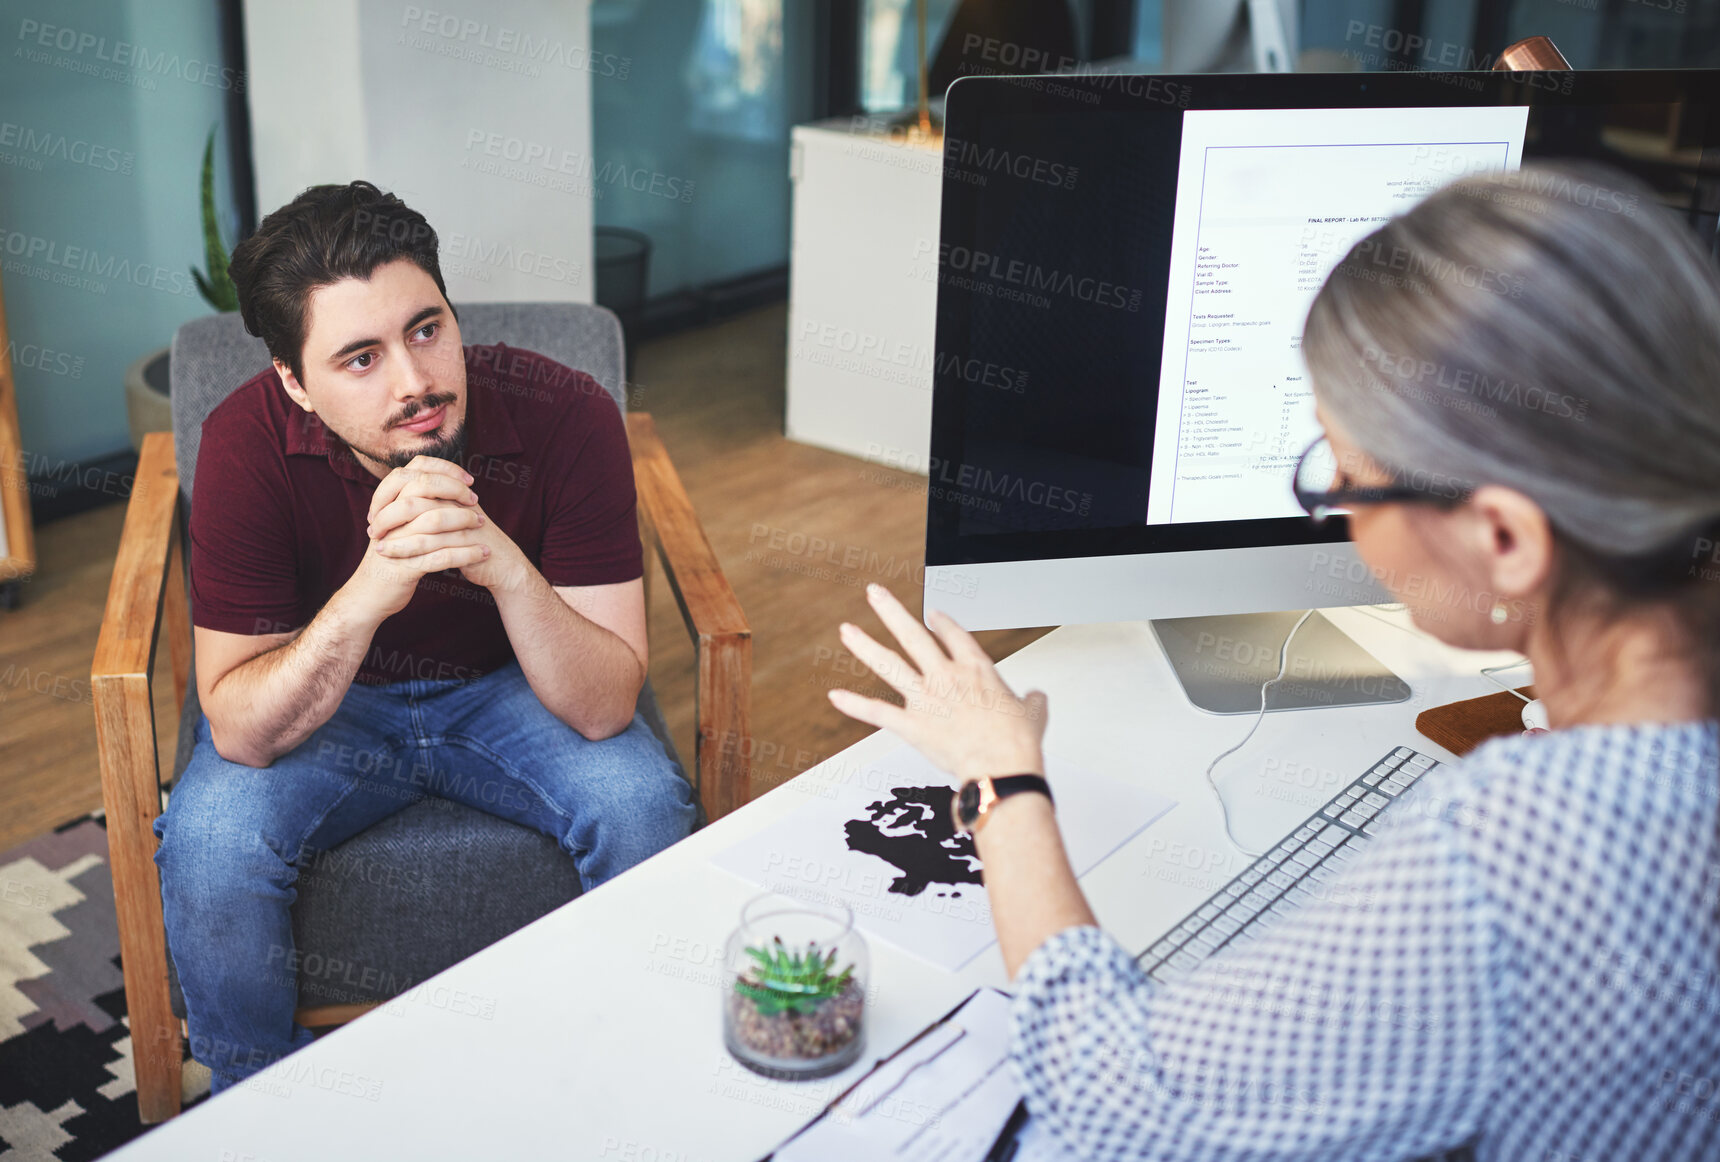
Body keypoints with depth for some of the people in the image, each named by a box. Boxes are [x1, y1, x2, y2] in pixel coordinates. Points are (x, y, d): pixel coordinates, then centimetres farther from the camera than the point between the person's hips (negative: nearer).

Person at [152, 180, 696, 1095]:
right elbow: (238, 731, -26)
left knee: (643, 806, -26)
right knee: (211, 838, -26)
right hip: (321, 700, 0)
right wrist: (368, 593, -43)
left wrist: (505, 567, -45)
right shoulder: (248, 442, -26)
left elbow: (604, 707, -27)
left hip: (512, 686, 0)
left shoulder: (566, 417, -27)